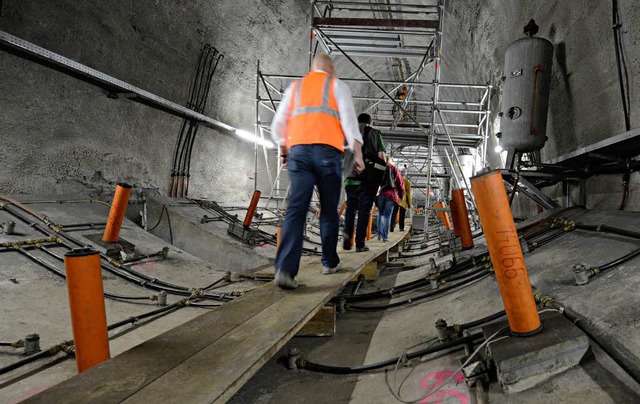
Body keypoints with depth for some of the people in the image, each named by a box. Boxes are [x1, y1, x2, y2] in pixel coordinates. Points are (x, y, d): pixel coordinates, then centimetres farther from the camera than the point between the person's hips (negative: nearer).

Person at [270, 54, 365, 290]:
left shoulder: (295, 87, 23)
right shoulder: (336, 85, 14)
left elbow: (278, 126, 21)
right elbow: (349, 119, -1)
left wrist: (284, 150, 35)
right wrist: (358, 154, -2)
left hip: (298, 150, 2)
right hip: (327, 152, -2)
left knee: (296, 209, -6)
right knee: (329, 210, 10)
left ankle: (285, 269, -20)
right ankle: (329, 262, 22)